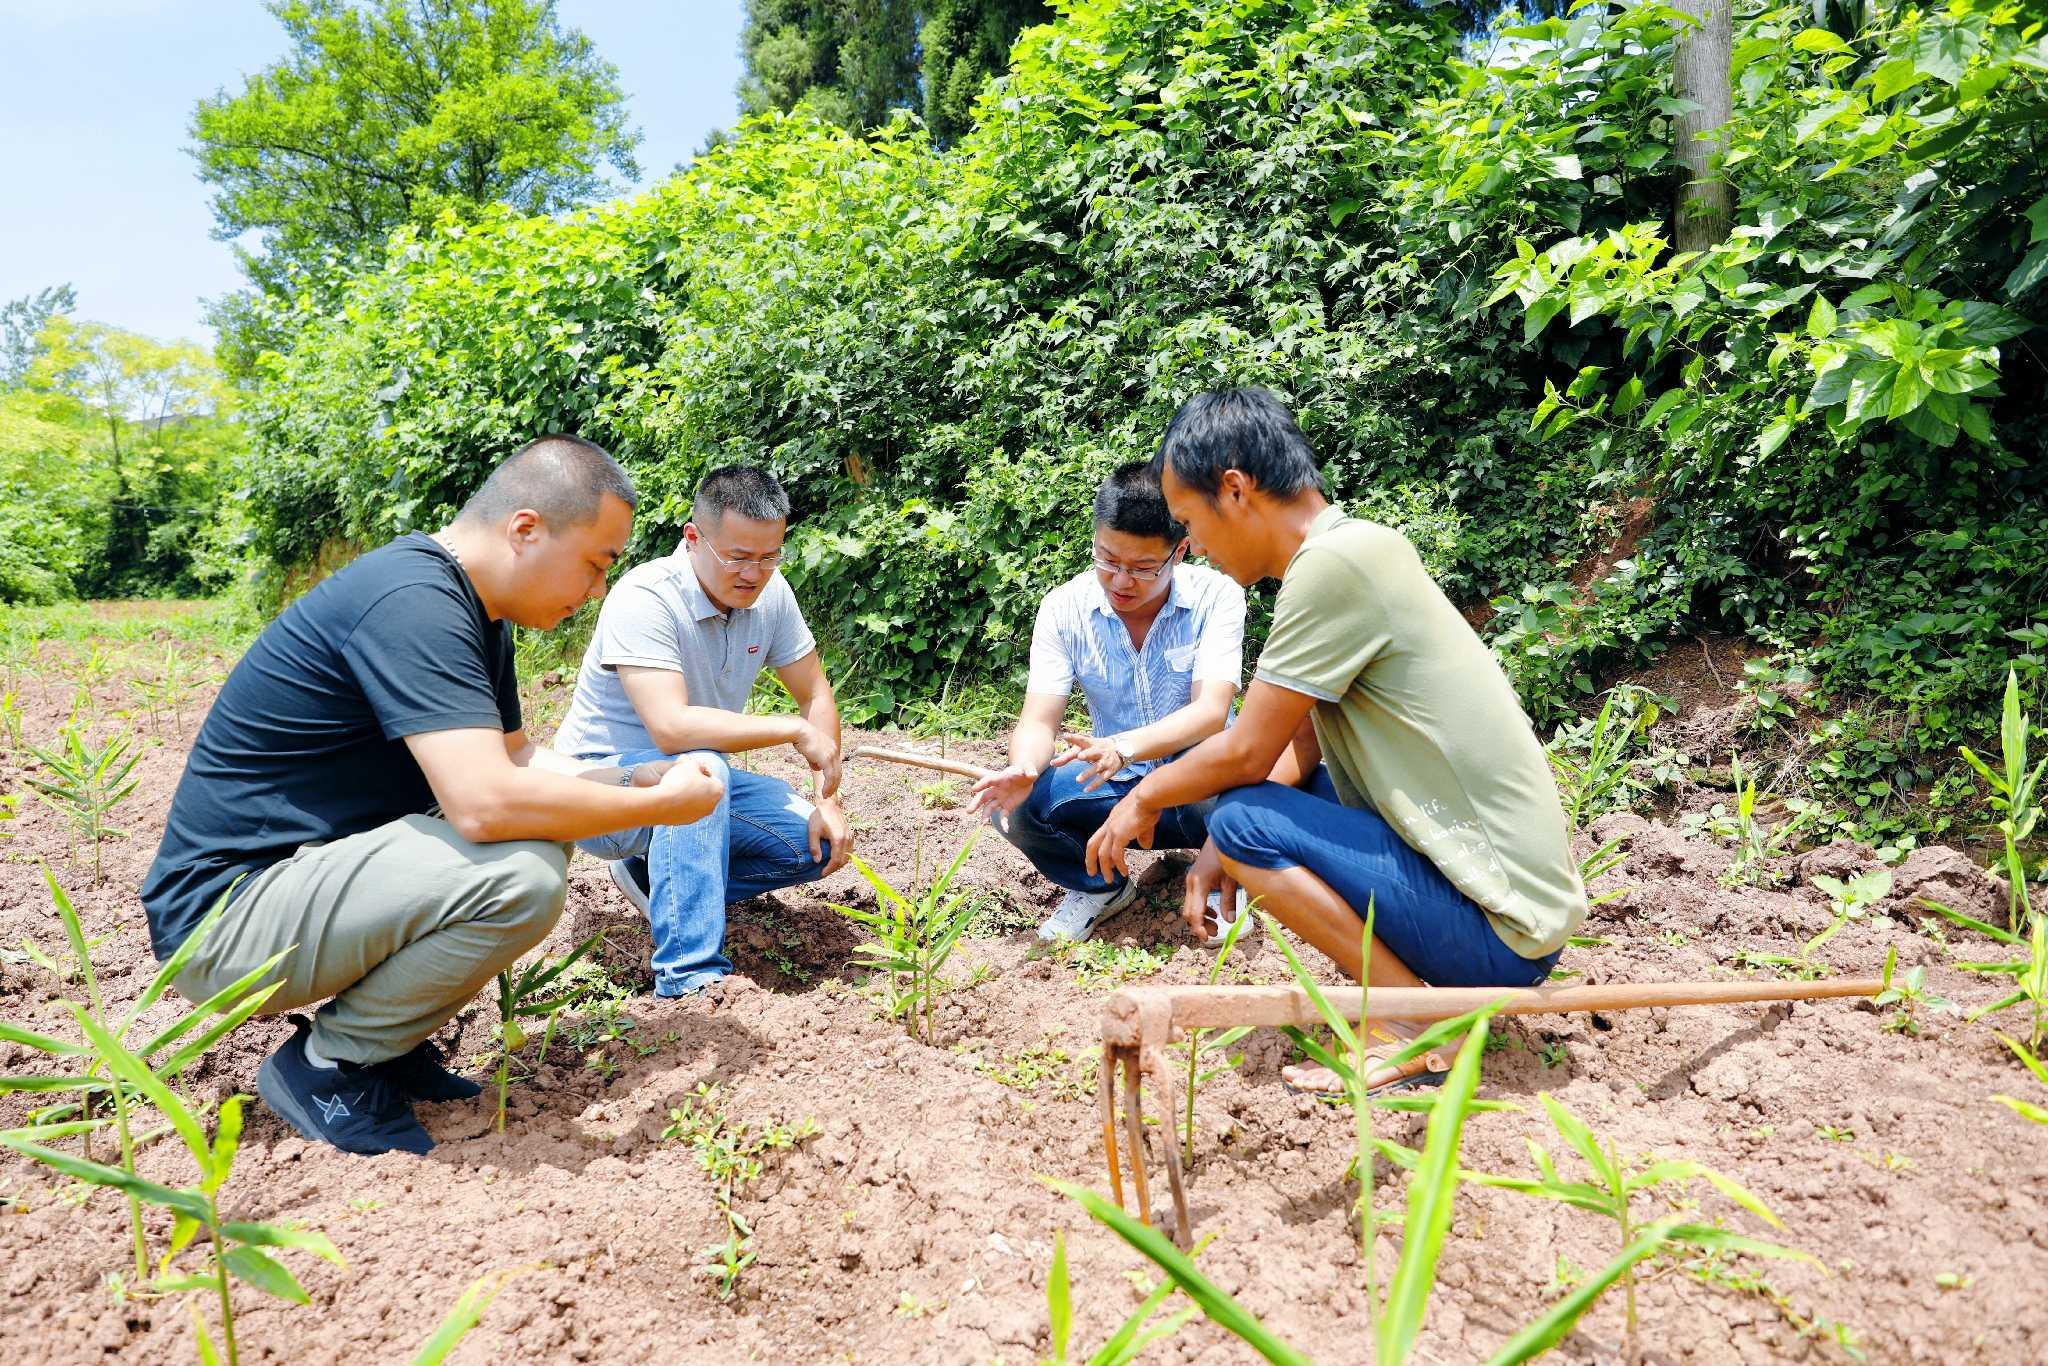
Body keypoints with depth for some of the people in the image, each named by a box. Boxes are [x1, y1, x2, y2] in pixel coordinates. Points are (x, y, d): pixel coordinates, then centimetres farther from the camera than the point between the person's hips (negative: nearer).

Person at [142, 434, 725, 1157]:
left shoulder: (471, 610, 8)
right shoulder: (413, 601, -24)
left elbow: (515, 757, 16)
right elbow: (486, 801, -34)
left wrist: (638, 781, 1)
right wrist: (660, 808, -21)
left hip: (306, 870, 10)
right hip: (225, 914, -10)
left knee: (543, 827, 8)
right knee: (521, 874, -28)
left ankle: (381, 1038, 11)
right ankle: (328, 1064, -3)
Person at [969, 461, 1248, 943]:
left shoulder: (1216, 596, -16)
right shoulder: (1064, 607, -10)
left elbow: (1211, 711, -28)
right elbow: (1039, 718, -15)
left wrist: (1124, 748, -46)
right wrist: (1023, 769, -39)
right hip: (1113, 785, 2)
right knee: (1014, 802, -25)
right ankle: (1101, 887, 6)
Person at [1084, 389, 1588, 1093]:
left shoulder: (1334, 560, -21)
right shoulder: (1356, 549, 8)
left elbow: (1246, 752, -16)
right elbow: (1298, 750, 11)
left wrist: (1146, 798, 1)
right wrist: (1221, 851, 4)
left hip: (1499, 928, -9)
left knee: (1244, 818, -14)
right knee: (1276, 791, 16)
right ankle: (1404, 980, 14)